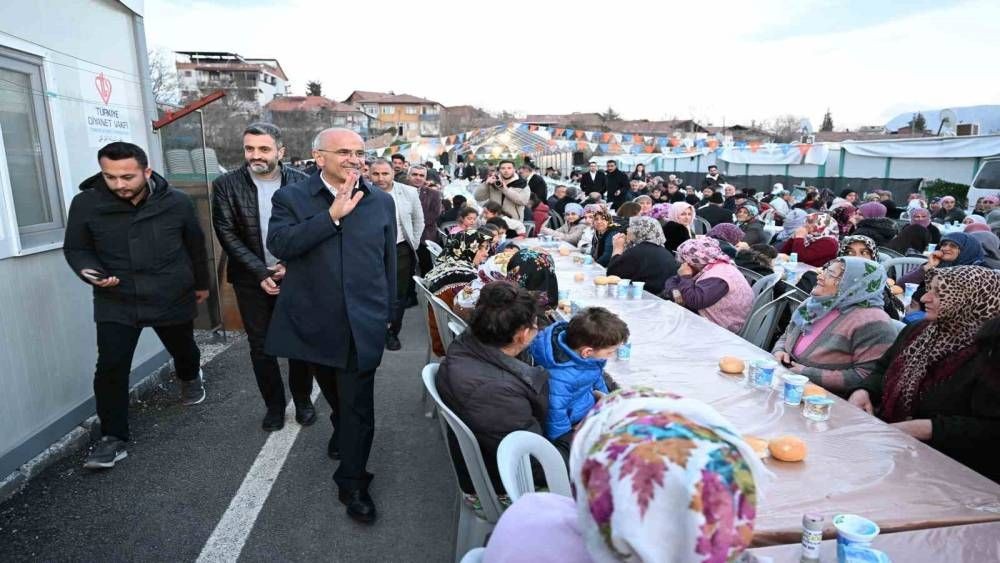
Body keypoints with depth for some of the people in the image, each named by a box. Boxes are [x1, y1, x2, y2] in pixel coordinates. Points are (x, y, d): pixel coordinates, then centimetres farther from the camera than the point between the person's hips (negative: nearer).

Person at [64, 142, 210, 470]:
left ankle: (190, 379, 57)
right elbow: (75, 248, 2)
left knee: (183, 350, 21)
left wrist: (201, 283, 15)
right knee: (110, 368, -8)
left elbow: (195, 246, 5)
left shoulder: (177, 203, -9)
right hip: (116, 304, -1)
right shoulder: (86, 203, -11)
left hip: (173, 299, 1)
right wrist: (91, 271, -19)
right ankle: (113, 439, 8)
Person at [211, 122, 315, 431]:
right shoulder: (226, 185, -5)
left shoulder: (302, 182, -6)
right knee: (261, 346, 9)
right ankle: (274, 404, 26)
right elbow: (227, 234, -6)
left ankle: (302, 399, 28)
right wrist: (261, 273, -13)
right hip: (252, 279, 1)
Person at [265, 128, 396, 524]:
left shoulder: (381, 201, 3)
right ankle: (343, 432, 53)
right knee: (335, 396, 23)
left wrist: (387, 312, 11)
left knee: (359, 405, 3)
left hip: (363, 323, 0)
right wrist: (333, 214, -23)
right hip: (314, 320, 1)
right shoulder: (291, 198, -3)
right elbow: (278, 244, -21)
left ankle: (352, 483, 18)